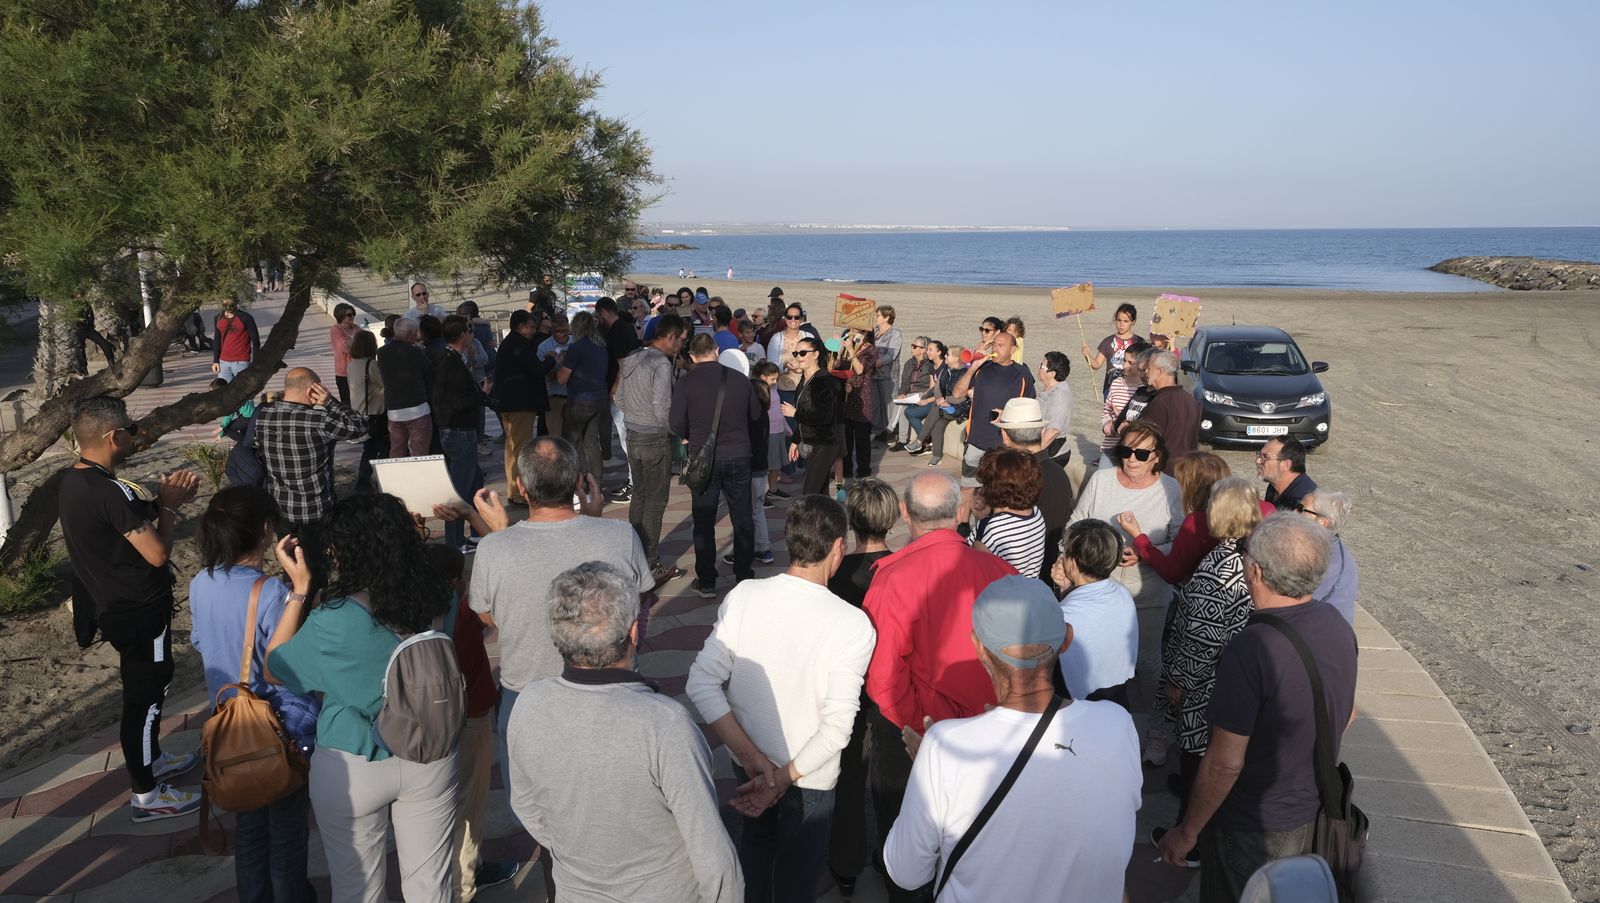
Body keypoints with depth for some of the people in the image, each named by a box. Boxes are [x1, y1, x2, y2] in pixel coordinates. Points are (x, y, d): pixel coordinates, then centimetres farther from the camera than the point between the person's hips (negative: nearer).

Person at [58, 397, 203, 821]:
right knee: (145, 695, 4)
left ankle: (153, 759, 44)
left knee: (145, 686, 26)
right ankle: (146, 795, 17)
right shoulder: (111, 491, -29)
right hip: (140, 611, -10)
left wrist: (158, 497, 4)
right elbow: (158, 553, -26)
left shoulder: (71, 481, 1)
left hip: (111, 606, 10)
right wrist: (169, 505, -12)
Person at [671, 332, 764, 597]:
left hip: (704, 458, -2)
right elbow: (757, 414, 9)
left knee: (704, 522, 8)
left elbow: (677, 425, -8)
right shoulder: (739, 380, -2)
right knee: (743, 519, 14)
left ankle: (706, 582, 11)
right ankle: (744, 576, 22)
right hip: (738, 456, 2)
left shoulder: (686, 383, -8)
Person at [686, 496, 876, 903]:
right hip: (810, 774, -4)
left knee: (756, 838, 32)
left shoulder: (743, 596, -14)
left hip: (747, 762, 4)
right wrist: (785, 778, -19)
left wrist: (752, 757, -15)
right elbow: (836, 727, -26)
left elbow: (702, 684, -15)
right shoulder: (852, 625, -24)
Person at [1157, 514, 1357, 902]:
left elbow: (1224, 764, -28)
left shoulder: (1251, 650, -33)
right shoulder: (1336, 623, -8)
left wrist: (1186, 832, -15)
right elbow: (1346, 715, 8)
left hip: (1255, 829, -7)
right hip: (1316, 812, 7)